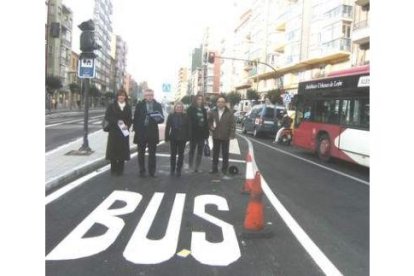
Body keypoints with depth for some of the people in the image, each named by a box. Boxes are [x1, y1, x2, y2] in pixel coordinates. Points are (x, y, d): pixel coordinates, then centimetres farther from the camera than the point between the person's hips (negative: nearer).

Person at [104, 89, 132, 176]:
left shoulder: (128, 107, 10)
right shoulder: (112, 106, 4)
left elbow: (130, 119, 8)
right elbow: (107, 117, -4)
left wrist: (127, 125, -11)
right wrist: (116, 121, -17)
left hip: (124, 131, 2)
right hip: (113, 131, -2)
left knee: (122, 150, 1)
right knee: (113, 150, -2)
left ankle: (120, 170, 11)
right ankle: (113, 169, 8)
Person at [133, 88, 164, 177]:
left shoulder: (158, 105, 3)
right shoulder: (139, 105, 1)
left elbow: (162, 119, 2)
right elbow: (135, 118, 2)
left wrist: (158, 119, -20)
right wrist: (136, 129, -6)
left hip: (153, 133, 0)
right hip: (141, 133, 0)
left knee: (152, 153, 6)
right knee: (141, 153, 8)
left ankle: (152, 171, 14)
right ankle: (142, 171, 18)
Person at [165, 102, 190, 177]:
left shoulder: (185, 116, 0)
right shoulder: (171, 116, 1)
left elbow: (188, 127, 2)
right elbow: (167, 127, 1)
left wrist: (187, 137, -3)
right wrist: (167, 137, -3)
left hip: (182, 138, 0)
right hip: (173, 138, 0)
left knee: (181, 154, 6)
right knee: (173, 154, 6)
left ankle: (179, 170, 15)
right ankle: (172, 169, 17)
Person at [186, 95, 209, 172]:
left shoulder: (204, 110, 11)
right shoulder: (191, 109, -2)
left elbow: (206, 122, 11)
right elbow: (189, 121, -7)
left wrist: (206, 132, 5)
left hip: (202, 134, 4)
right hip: (194, 133, -4)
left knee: (200, 151, 8)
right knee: (192, 150, 4)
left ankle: (197, 166, 15)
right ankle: (191, 165, 14)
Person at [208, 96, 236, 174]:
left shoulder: (229, 113, -5)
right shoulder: (213, 112, 4)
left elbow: (233, 125, -6)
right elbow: (209, 121, 14)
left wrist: (232, 135, -13)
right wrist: (211, 127, -6)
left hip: (225, 136, -3)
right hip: (216, 136, 3)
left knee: (225, 154, 6)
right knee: (215, 153, 10)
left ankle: (224, 169, 17)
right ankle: (215, 168, 20)